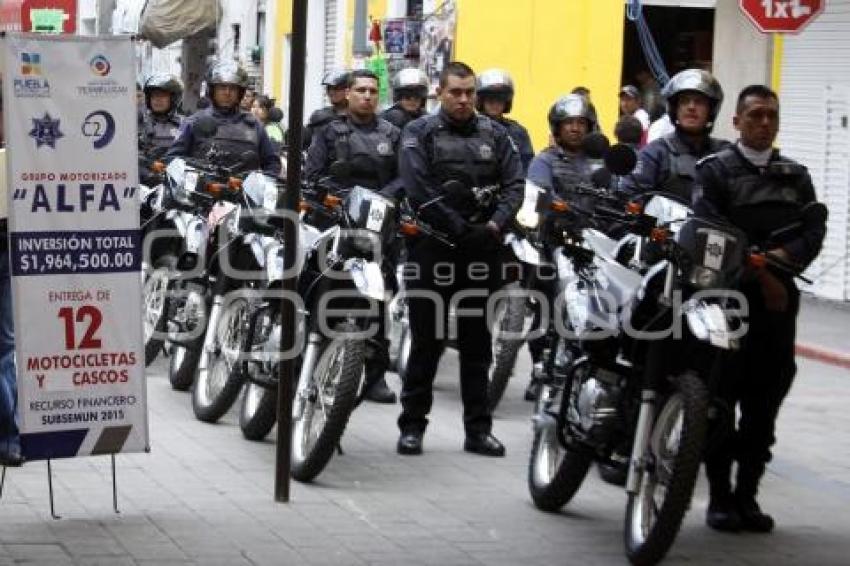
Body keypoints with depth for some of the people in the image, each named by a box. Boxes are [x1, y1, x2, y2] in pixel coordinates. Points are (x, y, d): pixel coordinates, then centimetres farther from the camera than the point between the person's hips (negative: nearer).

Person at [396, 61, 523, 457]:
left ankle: (478, 428, 12)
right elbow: (418, 190, -11)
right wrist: (460, 230, -17)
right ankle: (412, 425, 7)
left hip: (481, 249, 3)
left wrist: (494, 226, -11)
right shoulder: (420, 133, 1)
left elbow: (514, 184, 5)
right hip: (433, 248, -3)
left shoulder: (494, 135, 12)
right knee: (427, 340, 1)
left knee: (477, 342, 7)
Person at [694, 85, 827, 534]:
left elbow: (814, 230, 3)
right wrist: (760, 273, -14)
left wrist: (781, 258, -15)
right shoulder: (716, 171, 2)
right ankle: (719, 496, 4)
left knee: (764, 403, 5)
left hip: (779, 299, 4)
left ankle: (747, 494, 13)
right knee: (721, 399, -2)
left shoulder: (796, 176, 16)